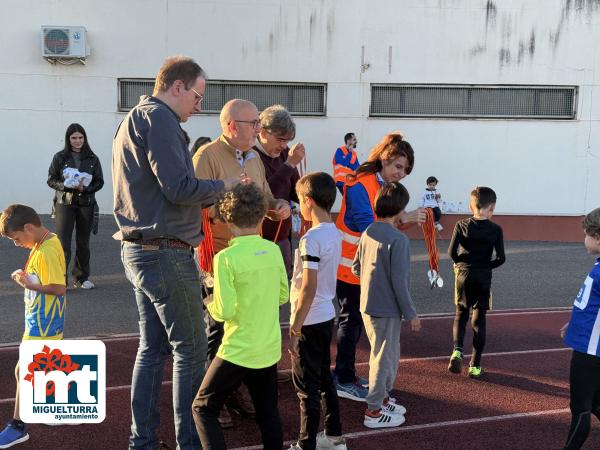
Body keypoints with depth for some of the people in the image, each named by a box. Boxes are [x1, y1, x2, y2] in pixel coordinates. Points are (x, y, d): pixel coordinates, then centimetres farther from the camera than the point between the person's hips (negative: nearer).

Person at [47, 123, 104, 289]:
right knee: (63, 243, -8)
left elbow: (100, 181, 4)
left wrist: (85, 188, -14)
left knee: (83, 243, 9)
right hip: (64, 203, -2)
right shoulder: (60, 157, 2)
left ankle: (81, 278, 21)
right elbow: (51, 179, 2)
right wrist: (66, 186, -16)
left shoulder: (92, 158, 6)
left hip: (86, 204, 2)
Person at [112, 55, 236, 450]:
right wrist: (222, 186, -5)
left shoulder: (134, 118, 19)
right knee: (191, 351, 0)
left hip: (139, 251, 10)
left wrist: (208, 195, 13)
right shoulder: (158, 117, -13)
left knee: (153, 348, 15)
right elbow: (179, 187, -21)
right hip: (166, 254, -10)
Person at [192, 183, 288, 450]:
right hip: (269, 350, 6)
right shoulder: (274, 251, -1)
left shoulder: (226, 258, -17)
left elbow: (224, 311, -20)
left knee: (203, 407, 12)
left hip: (237, 351, -5)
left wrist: (210, 305, 0)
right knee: (268, 412, 20)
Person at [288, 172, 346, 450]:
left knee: (307, 384, 3)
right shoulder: (334, 233, 6)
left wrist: (294, 328, -17)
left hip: (310, 321, -9)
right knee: (324, 377, 20)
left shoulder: (311, 239, -21)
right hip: (327, 315, 9)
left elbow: (308, 288, -23)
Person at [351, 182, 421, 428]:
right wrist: (411, 314, -11)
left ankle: (383, 396, 38)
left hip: (368, 305, 8)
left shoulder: (369, 232, 4)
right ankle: (374, 411, 17)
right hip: (387, 309, -8)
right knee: (383, 358, 5)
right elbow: (399, 282, -20)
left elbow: (356, 267, 12)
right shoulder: (398, 239, -20)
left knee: (390, 355, 23)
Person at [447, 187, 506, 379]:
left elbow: (452, 252, -10)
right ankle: (475, 366, 12)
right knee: (479, 320, 8)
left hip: (463, 276, 1)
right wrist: (486, 266, 9)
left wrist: (460, 263, 8)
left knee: (460, 315, 18)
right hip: (484, 278, 0)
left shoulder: (461, 225, -4)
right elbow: (501, 258, -8)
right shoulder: (495, 229, -5)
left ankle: (457, 350, -4)